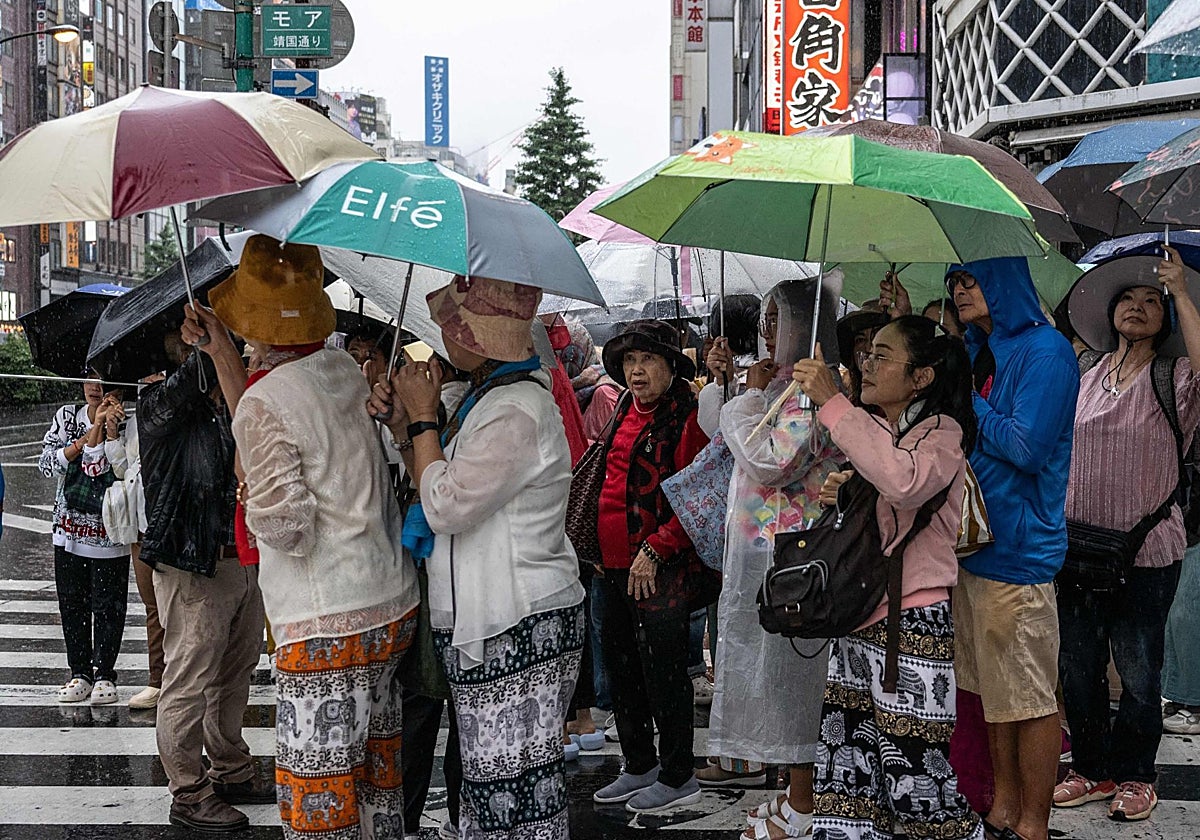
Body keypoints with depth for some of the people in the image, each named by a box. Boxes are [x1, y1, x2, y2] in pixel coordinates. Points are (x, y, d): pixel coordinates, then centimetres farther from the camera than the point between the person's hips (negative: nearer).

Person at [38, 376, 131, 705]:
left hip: (110, 533, -3)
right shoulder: (66, 417, 3)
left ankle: (104, 674, 16)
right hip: (69, 529, 3)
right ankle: (80, 672, 22)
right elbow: (47, 464, -4)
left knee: (108, 605, 3)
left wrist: (111, 435, -24)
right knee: (72, 603, 9)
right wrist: (89, 436, -14)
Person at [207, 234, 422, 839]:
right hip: (394, 602, 8)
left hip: (327, 625, -8)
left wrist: (247, 498, 2)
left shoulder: (262, 403, -15)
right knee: (376, 770, 20)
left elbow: (287, 527, -17)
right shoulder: (345, 371, 7)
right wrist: (227, 358, 22)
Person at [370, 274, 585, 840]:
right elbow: (439, 491, 21)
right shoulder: (487, 397, 14)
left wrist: (424, 416, -8)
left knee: (512, 781, -3)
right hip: (486, 623, 10)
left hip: (519, 630, -10)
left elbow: (446, 507, -19)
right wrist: (403, 426, 7)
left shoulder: (518, 411, -19)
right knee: (487, 773, 16)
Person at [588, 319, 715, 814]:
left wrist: (654, 550, -19)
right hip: (616, 563, 9)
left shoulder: (688, 415, -13)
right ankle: (640, 767, 31)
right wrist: (595, 546, 17)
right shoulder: (626, 410, 13)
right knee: (620, 666, 16)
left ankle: (678, 777, 14)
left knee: (662, 670, -1)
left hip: (662, 568, -9)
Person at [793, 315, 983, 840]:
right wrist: (837, 496, 9)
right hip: (858, 619, 8)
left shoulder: (941, 432, -6)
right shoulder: (873, 430, 18)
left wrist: (832, 403, -26)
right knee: (844, 780, 6)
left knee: (917, 783, -4)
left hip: (911, 623, -8)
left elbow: (904, 480, -30)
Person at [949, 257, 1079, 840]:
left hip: (1019, 549, -9)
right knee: (994, 691, 16)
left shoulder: (1045, 350, -11)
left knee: (1030, 699, 0)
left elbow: (1026, 447, -19)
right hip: (973, 545, 9)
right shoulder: (977, 351, 15)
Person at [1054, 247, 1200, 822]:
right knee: (1077, 665, 10)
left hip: (1146, 551, -4)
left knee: (1138, 670, 5)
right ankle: (1092, 770, 25)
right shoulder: (1090, 378, 10)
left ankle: (1134, 776, 22)